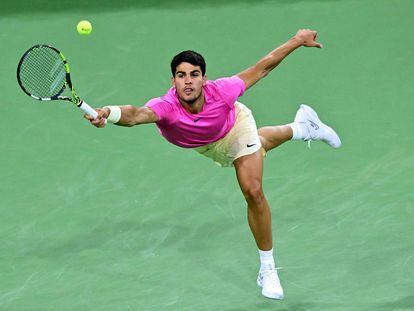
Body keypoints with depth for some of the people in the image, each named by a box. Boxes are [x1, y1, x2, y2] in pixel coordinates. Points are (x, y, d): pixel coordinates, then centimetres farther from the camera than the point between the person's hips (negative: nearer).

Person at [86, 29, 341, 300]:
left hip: (236, 125, -2)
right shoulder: (166, 107, -48)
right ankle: (301, 128, 67)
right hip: (205, 147, 2)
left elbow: (262, 68, -28)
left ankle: (268, 268, 11)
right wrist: (108, 114, -92)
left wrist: (298, 40, -20)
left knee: (253, 192, -13)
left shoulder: (220, 91, -43)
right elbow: (137, 114, -70)